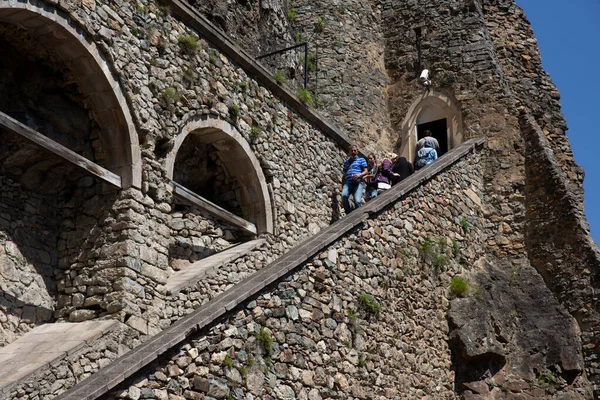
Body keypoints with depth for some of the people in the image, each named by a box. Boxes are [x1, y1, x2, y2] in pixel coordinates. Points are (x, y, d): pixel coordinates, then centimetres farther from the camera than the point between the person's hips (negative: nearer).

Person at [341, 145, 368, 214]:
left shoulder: (361, 160, 20)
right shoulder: (346, 162, 30)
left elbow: (366, 171, 10)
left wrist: (359, 174, -11)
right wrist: (342, 185, 20)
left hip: (357, 183, -2)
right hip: (347, 182, 2)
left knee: (357, 201, -23)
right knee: (344, 195, -29)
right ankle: (349, 214, -18)